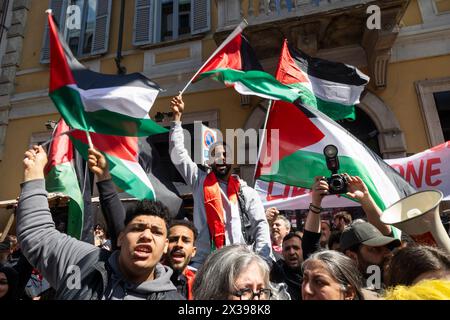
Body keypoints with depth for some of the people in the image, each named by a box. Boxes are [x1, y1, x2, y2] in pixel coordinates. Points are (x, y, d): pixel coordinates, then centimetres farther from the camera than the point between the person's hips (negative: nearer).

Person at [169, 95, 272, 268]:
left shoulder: (247, 192, 10)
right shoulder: (200, 182, 10)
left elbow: (261, 226, 4)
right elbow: (178, 154, 7)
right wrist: (177, 116, 6)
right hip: (204, 262, 0)